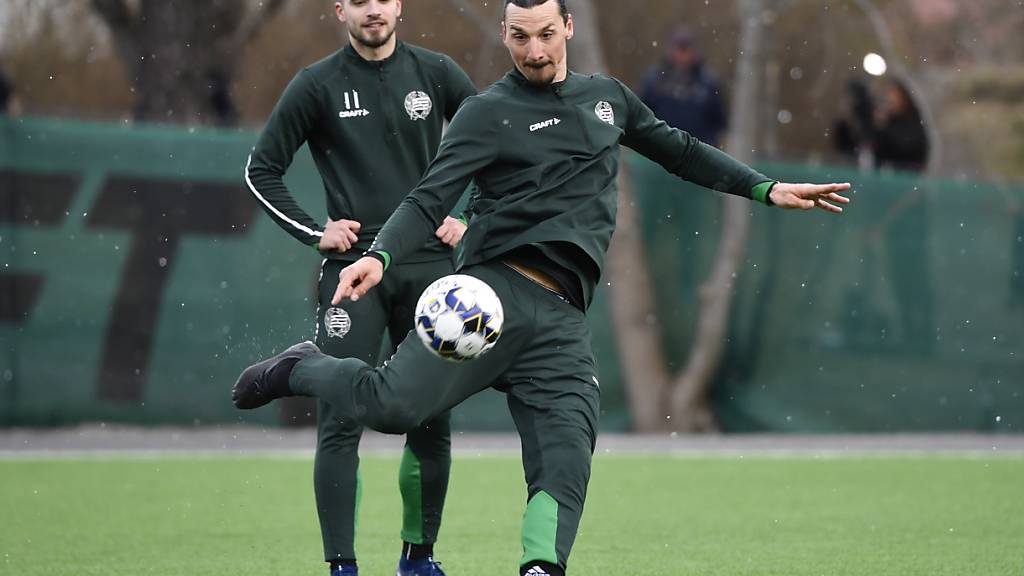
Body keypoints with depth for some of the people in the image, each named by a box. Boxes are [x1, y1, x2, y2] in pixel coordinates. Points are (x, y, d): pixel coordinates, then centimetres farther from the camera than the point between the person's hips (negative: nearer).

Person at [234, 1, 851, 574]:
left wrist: (767, 189, 32)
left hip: (563, 320, 4)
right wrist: (380, 256, -23)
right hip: (495, 291, -4)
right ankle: (303, 368, 8)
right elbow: (430, 200, -5)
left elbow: (680, 150, 35)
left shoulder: (608, 98, 21)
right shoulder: (489, 113, 4)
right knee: (395, 403, -20)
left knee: (565, 472, -13)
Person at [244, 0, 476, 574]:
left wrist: (471, 219, 5)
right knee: (341, 422, -9)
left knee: (432, 421, 6)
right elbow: (262, 170, 6)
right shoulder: (317, 85, 1)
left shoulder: (436, 73, 6)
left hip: (428, 265, 2)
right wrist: (315, 232, -3)